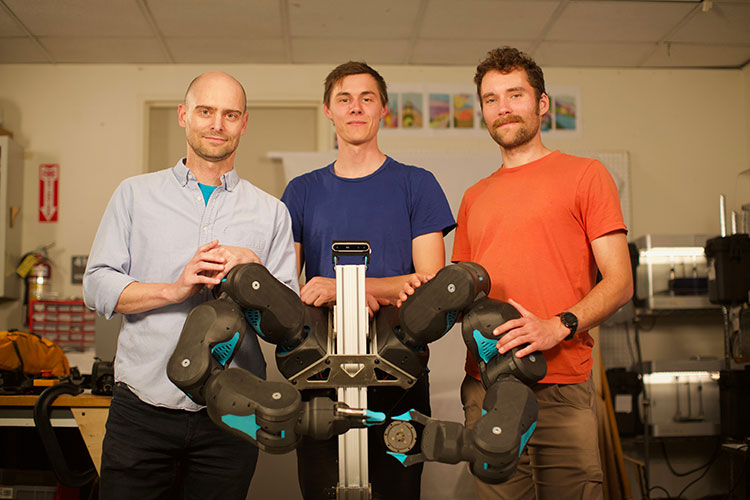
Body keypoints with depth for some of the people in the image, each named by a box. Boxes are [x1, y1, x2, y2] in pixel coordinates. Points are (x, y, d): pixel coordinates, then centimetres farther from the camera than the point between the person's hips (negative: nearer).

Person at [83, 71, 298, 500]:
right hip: (143, 407, 0)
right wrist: (175, 290, -13)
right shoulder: (136, 194, 9)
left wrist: (251, 266, -13)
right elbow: (97, 287, 2)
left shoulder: (271, 213, 9)